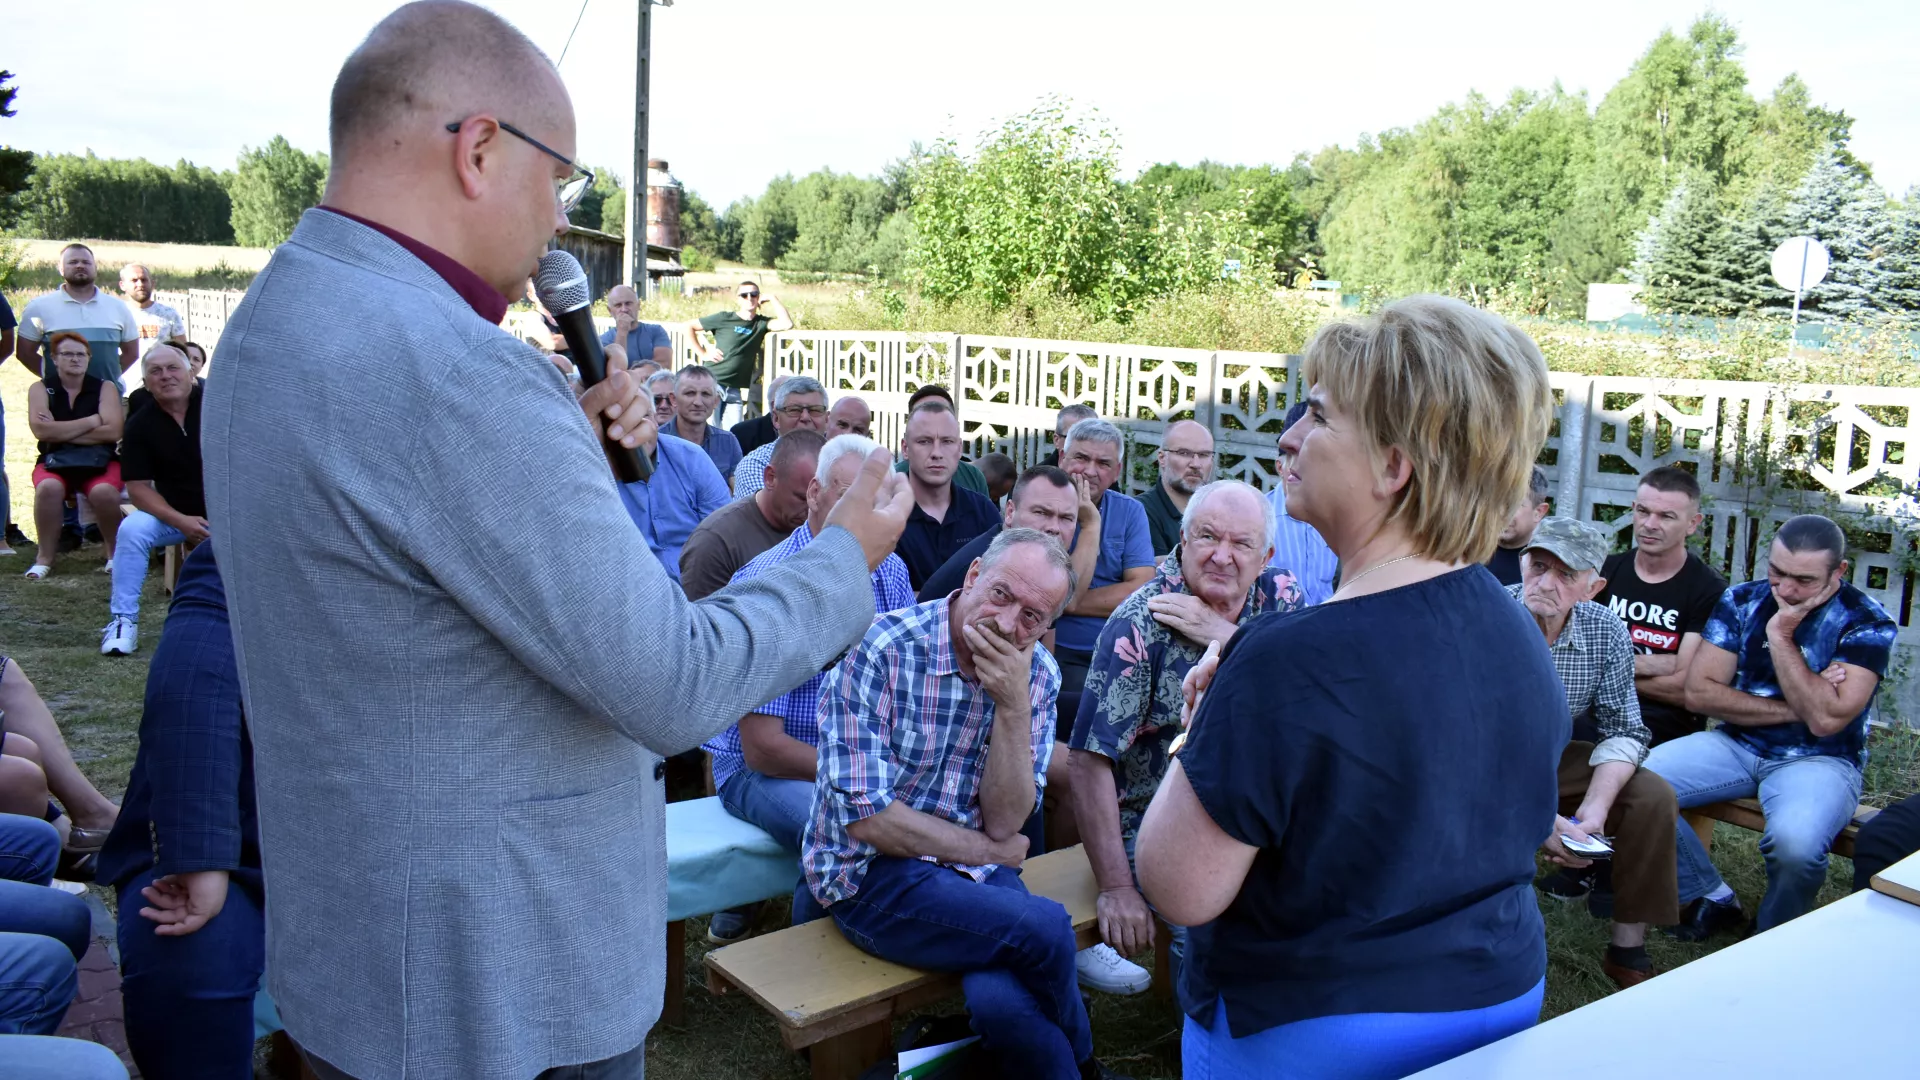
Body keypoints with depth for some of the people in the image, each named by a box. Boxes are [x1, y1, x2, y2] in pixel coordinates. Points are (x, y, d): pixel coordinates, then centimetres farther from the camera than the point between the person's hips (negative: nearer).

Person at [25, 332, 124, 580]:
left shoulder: (104, 388, 5)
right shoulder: (41, 389, 6)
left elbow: (113, 431, -10)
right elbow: (41, 430, -11)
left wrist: (61, 431, -10)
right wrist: (92, 421, -9)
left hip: (99, 460, 0)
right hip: (54, 460, 1)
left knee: (104, 491, -34)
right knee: (48, 488, -34)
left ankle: (115, 552, -11)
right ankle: (45, 557, -18)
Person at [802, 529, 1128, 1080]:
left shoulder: (1037, 675, -1)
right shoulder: (880, 648, -17)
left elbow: (1003, 823, -7)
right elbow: (867, 818, -18)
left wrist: (1013, 705, -20)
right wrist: (989, 850, -8)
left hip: (974, 871, 4)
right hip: (872, 874, -3)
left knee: (1003, 1001, -29)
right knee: (1045, 927, -25)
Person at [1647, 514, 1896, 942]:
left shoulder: (1867, 623, -9)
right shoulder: (1741, 601, 1)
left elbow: (1825, 719, -21)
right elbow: (1699, 693, -5)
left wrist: (1781, 637, -20)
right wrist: (1793, 709, -13)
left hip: (1818, 759, -4)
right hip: (1735, 745, 4)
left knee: (1795, 841, -37)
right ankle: (1712, 901, 1)